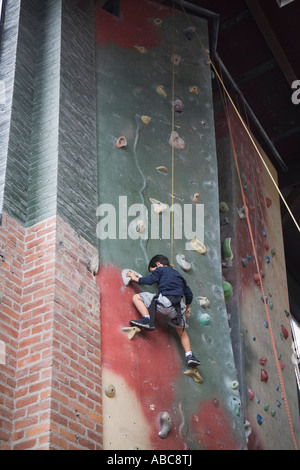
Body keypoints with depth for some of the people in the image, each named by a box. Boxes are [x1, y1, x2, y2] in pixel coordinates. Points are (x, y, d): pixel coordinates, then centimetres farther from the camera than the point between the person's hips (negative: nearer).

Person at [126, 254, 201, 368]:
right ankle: (189, 356, 13)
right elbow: (189, 294, 32)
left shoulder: (160, 270, 14)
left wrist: (135, 278, 13)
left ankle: (147, 320, -13)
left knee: (137, 297, 7)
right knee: (181, 331, 26)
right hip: (179, 306, 7)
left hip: (165, 301, -6)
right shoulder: (178, 275, 33)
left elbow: (149, 280, -3)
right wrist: (186, 307, 47)